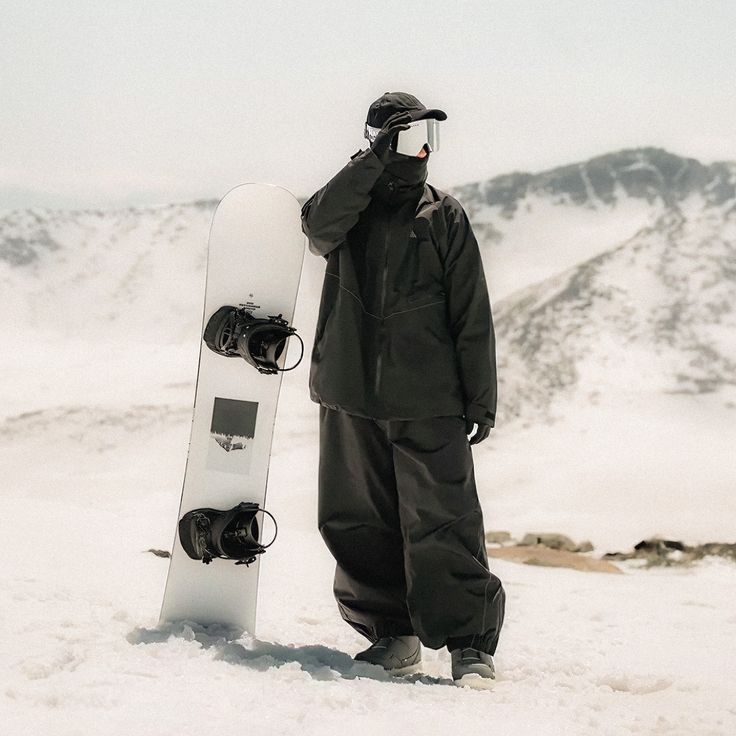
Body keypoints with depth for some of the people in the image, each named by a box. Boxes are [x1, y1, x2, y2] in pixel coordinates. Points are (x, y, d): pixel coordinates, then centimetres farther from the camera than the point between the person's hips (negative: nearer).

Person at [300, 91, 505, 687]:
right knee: (357, 524, 9)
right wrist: (375, 159, -20)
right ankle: (393, 632, 22)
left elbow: (472, 314, 3)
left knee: (441, 525, -8)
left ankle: (470, 642, 1)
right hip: (350, 397, 3)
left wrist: (481, 397, 0)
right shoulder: (347, 206, 8)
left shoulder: (445, 217, 4)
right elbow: (319, 224, -17)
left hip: (428, 404, -3)